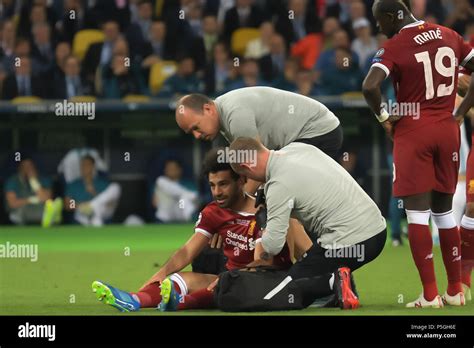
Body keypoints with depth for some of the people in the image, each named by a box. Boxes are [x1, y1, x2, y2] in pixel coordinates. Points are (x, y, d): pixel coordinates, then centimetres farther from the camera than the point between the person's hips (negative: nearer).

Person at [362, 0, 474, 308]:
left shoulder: (394, 47, -12)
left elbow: (370, 86, -25)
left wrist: (383, 117, -8)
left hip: (413, 132, -5)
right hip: (448, 131, 5)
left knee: (417, 213, -2)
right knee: (444, 210, 15)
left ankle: (430, 296, -7)